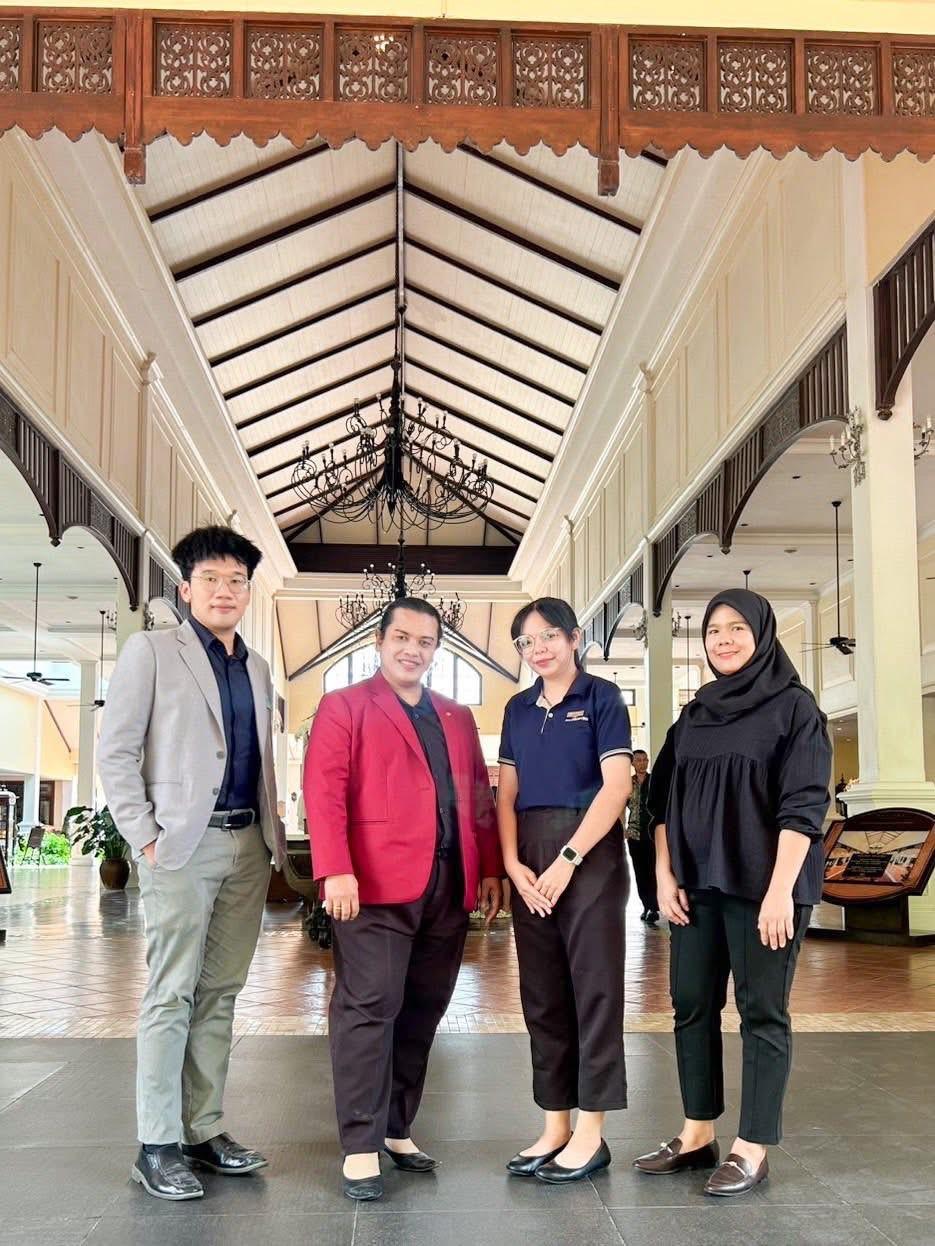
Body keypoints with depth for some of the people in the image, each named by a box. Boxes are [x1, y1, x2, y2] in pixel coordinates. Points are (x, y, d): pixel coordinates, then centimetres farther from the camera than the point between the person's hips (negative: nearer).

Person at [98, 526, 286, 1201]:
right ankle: (158, 1147, 5)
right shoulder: (151, 650, 0)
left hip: (247, 846, 6)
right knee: (172, 994, -3)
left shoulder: (256, 667, 16)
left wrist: (273, 834, 10)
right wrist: (145, 837, -10)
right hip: (182, 844, -5)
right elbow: (116, 752, -4)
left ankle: (204, 1131, 18)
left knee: (220, 993, 10)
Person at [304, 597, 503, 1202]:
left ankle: (397, 1129, 22)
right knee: (369, 1009, -5)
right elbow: (324, 792, -8)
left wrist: (490, 868, 10)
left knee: (422, 1012, 10)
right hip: (376, 884, -5)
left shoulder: (457, 717, 20)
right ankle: (361, 1146, 2)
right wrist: (336, 871, -18)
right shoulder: (344, 707, 3)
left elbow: (479, 797, 19)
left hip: (449, 886, 6)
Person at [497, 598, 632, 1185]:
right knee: (541, 994, 8)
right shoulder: (519, 709, 14)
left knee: (593, 987, -1)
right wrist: (513, 864, -3)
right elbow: (507, 794, 12)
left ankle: (591, 1133, 6)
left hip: (589, 853, -5)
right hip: (530, 861, 6)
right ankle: (555, 1126, 17)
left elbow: (617, 785, -11)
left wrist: (567, 860, -15)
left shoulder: (601, 698, -2)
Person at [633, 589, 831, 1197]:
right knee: (692, 1005, 9)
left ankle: (753, 1148, 9)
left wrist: (780, 890, -19)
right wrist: (665, 876, 3)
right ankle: (698, 1135, 21)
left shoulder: (794, 707, -5)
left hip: (763, 884, -6)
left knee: (762, 1011, 1)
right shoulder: (694, 715, 12)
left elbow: (804, 804, -12)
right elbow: (665, 800, 12)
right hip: (699, 883, 6)